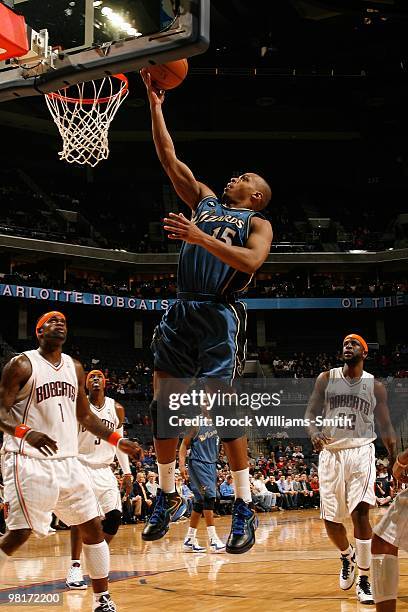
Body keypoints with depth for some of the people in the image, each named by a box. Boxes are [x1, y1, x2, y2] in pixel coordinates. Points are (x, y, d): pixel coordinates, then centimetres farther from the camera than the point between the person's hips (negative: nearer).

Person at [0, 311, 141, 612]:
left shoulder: (74, 367, 13)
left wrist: (117, 440, 13)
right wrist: (26, 432, -30)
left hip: (67, 460, 7)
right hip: (29, 461, -6)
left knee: (93, 526, 5)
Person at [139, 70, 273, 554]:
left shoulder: (257, 223, 6)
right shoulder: (204, 200, 21)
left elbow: (250, 261, -14)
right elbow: (169, 159, 17)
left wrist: (200, 237, -21)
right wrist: (155, 104, 13)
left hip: (220, 315, -6)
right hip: (181, 311, 6)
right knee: (163, 401, 3)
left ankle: (244, 508, -5)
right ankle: (166, 497, 15)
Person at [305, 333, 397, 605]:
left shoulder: (375, 386, 5)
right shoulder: (326, 379, 5)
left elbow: (386, 426, 9)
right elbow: (311, 412, 5)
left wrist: (397, 462, 2)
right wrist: (315, 433, -18)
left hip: (361, 452, -2)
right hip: (331, 453, 2)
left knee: (361, 513, -18)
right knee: (331, 520, 5)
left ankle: (364, 579, -9)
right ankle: (347, 556, 37)